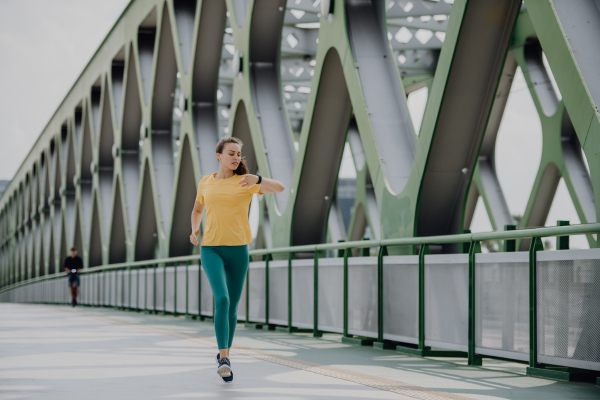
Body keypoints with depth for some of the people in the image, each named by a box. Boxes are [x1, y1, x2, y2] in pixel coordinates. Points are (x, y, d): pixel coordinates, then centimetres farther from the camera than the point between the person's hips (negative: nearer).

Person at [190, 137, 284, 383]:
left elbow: (279, 188, -12)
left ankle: (225, 355, 29)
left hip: (238, 249, 1)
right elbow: (197, 209, 27)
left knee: (232, 306, 8)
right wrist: (194, 231, 9)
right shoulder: (206, 183, 9)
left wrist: (257, 179, -30)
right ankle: (223, 359, -22)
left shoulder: (245, 181, 2)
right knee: (222, 299, -23)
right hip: (211, 249, 0)